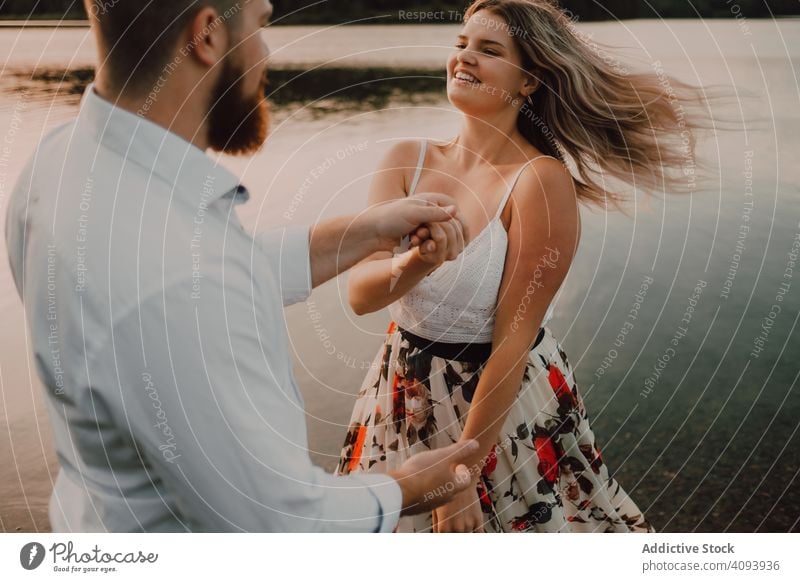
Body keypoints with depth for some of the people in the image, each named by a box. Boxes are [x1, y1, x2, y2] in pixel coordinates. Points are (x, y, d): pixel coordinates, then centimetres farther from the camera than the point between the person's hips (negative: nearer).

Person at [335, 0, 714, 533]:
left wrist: (462, 471, -16)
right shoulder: (408, 160, -5)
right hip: (404, 399, 5)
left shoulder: (542, 181, -19)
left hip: (506, 397, -4)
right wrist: (417, 262, -34)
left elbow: (512, 340, -19)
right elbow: (360, 293, -13)